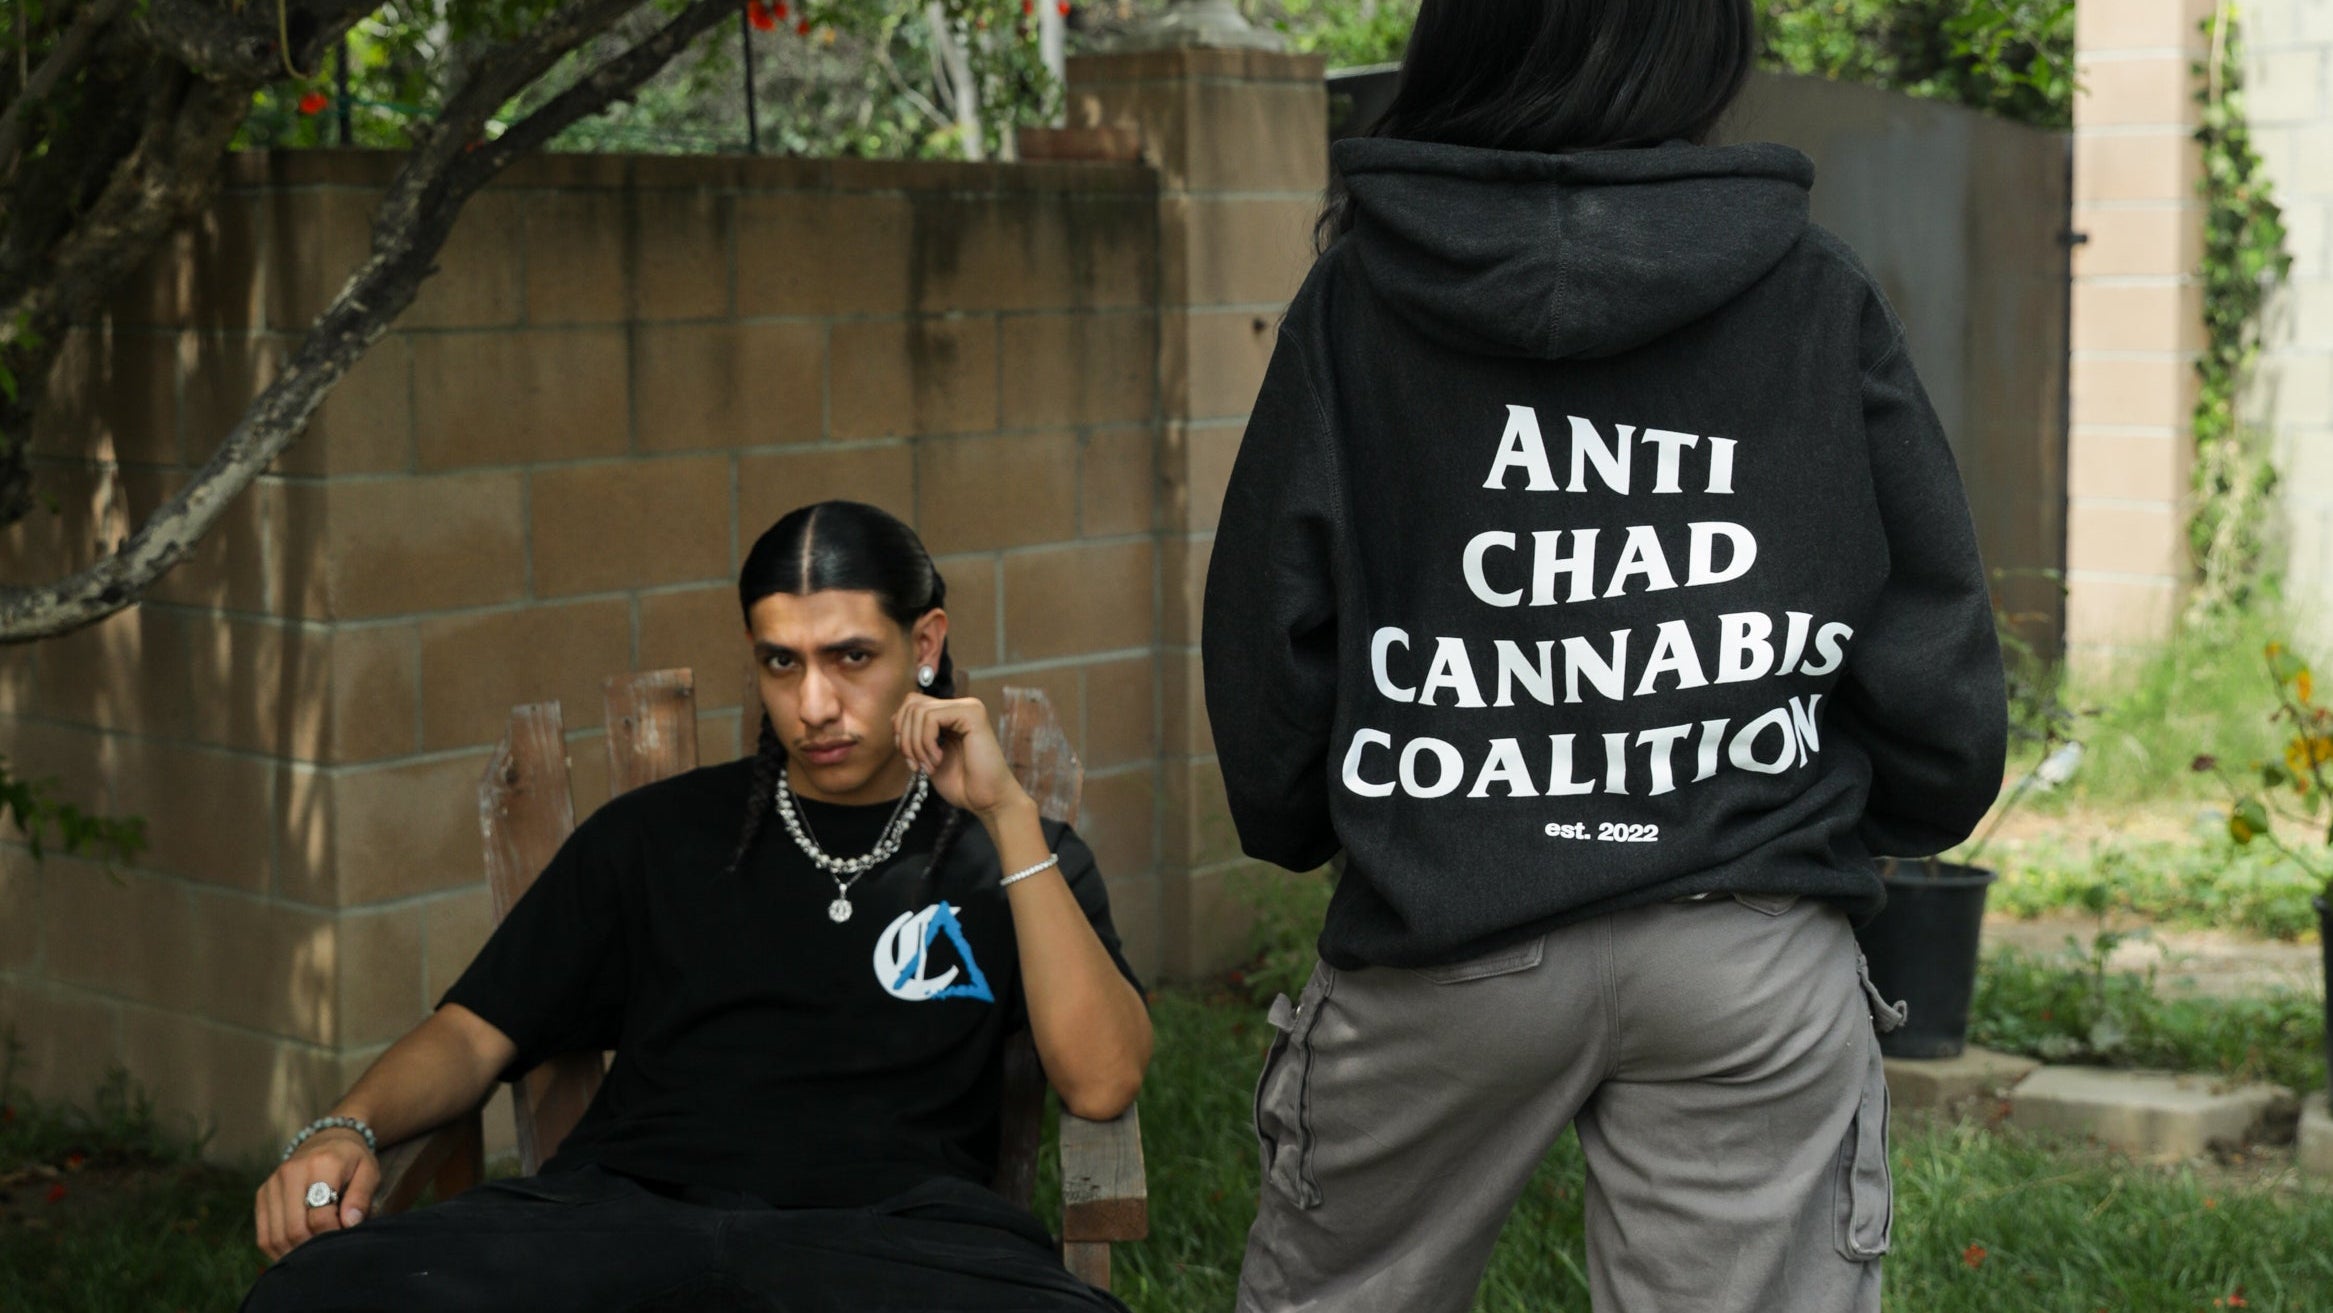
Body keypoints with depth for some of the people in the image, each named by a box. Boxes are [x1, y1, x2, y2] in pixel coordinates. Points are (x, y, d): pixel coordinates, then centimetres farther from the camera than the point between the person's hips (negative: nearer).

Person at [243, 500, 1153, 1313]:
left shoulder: (1016, 857, 17)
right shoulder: (657, 833, 22)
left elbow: (1101, 1082, 1)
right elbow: (477, 1031, 19)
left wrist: (1007, 814, -1)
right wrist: (346, 1130, -2)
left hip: (888, 1228, -1)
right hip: (630, 1208, 2)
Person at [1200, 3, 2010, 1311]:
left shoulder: (1358, 296, -2)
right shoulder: (1821, 297, -1)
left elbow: (1269, 634, 2)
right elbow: (1931, 643, 2)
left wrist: (1303, 831, 20)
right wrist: (1869, 827, 20)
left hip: (1444, 946, 0)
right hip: (1756, 950, 0)